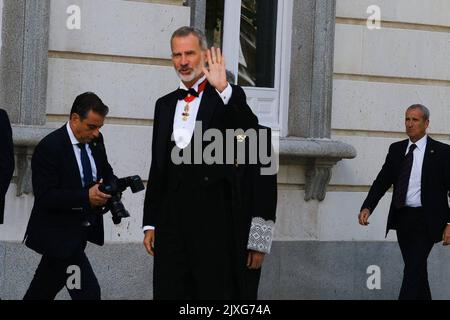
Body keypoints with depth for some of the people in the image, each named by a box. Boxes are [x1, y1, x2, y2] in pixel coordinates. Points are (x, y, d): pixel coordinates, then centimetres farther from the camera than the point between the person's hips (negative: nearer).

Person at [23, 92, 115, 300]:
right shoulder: (49, 148, -18)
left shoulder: (95, 141, 3)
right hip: (59, 234, -7)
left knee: (43, 291, 18)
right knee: (88, 292, -12)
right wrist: (86, 197, -31)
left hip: (80, 232, 7)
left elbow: (105, 172, 17)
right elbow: (45, 197, -23)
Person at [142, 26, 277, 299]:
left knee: (216, 291, -2)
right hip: (172, 219, 5)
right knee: (169, 292, 4)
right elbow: (158, 166, 17)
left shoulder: (228, 97, 1)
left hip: (214, 218, -4)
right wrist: (150, 223, 13)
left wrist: (223, 89, -28)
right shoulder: (165, 104, 15)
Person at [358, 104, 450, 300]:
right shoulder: (396, 149, 10)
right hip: (402, 218, 5)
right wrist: (367, 207, -10)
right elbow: (382, 181, 5)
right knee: (417, 270, 14)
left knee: (413, 270, -13)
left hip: (426, 221, -5)